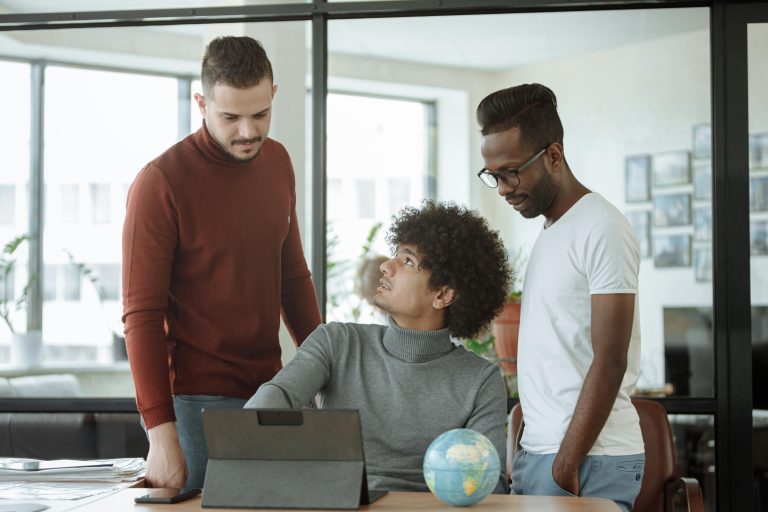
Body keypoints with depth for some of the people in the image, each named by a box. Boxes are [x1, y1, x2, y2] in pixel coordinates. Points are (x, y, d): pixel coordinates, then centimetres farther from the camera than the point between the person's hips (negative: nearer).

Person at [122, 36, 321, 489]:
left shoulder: (278, 162, 5)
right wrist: (161, 433, -19)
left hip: (269, 387, 6)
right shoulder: (160, 183, -13)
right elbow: (143, 315, -14)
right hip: (196, 400, -6)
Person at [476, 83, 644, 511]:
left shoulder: (602, 230, -11)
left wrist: (565, 468, -16)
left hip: (590, 460, -8)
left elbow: (609, 364, -15)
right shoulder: (551, 230, 16)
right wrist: (535, 457, 13)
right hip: (541, 448, 8)